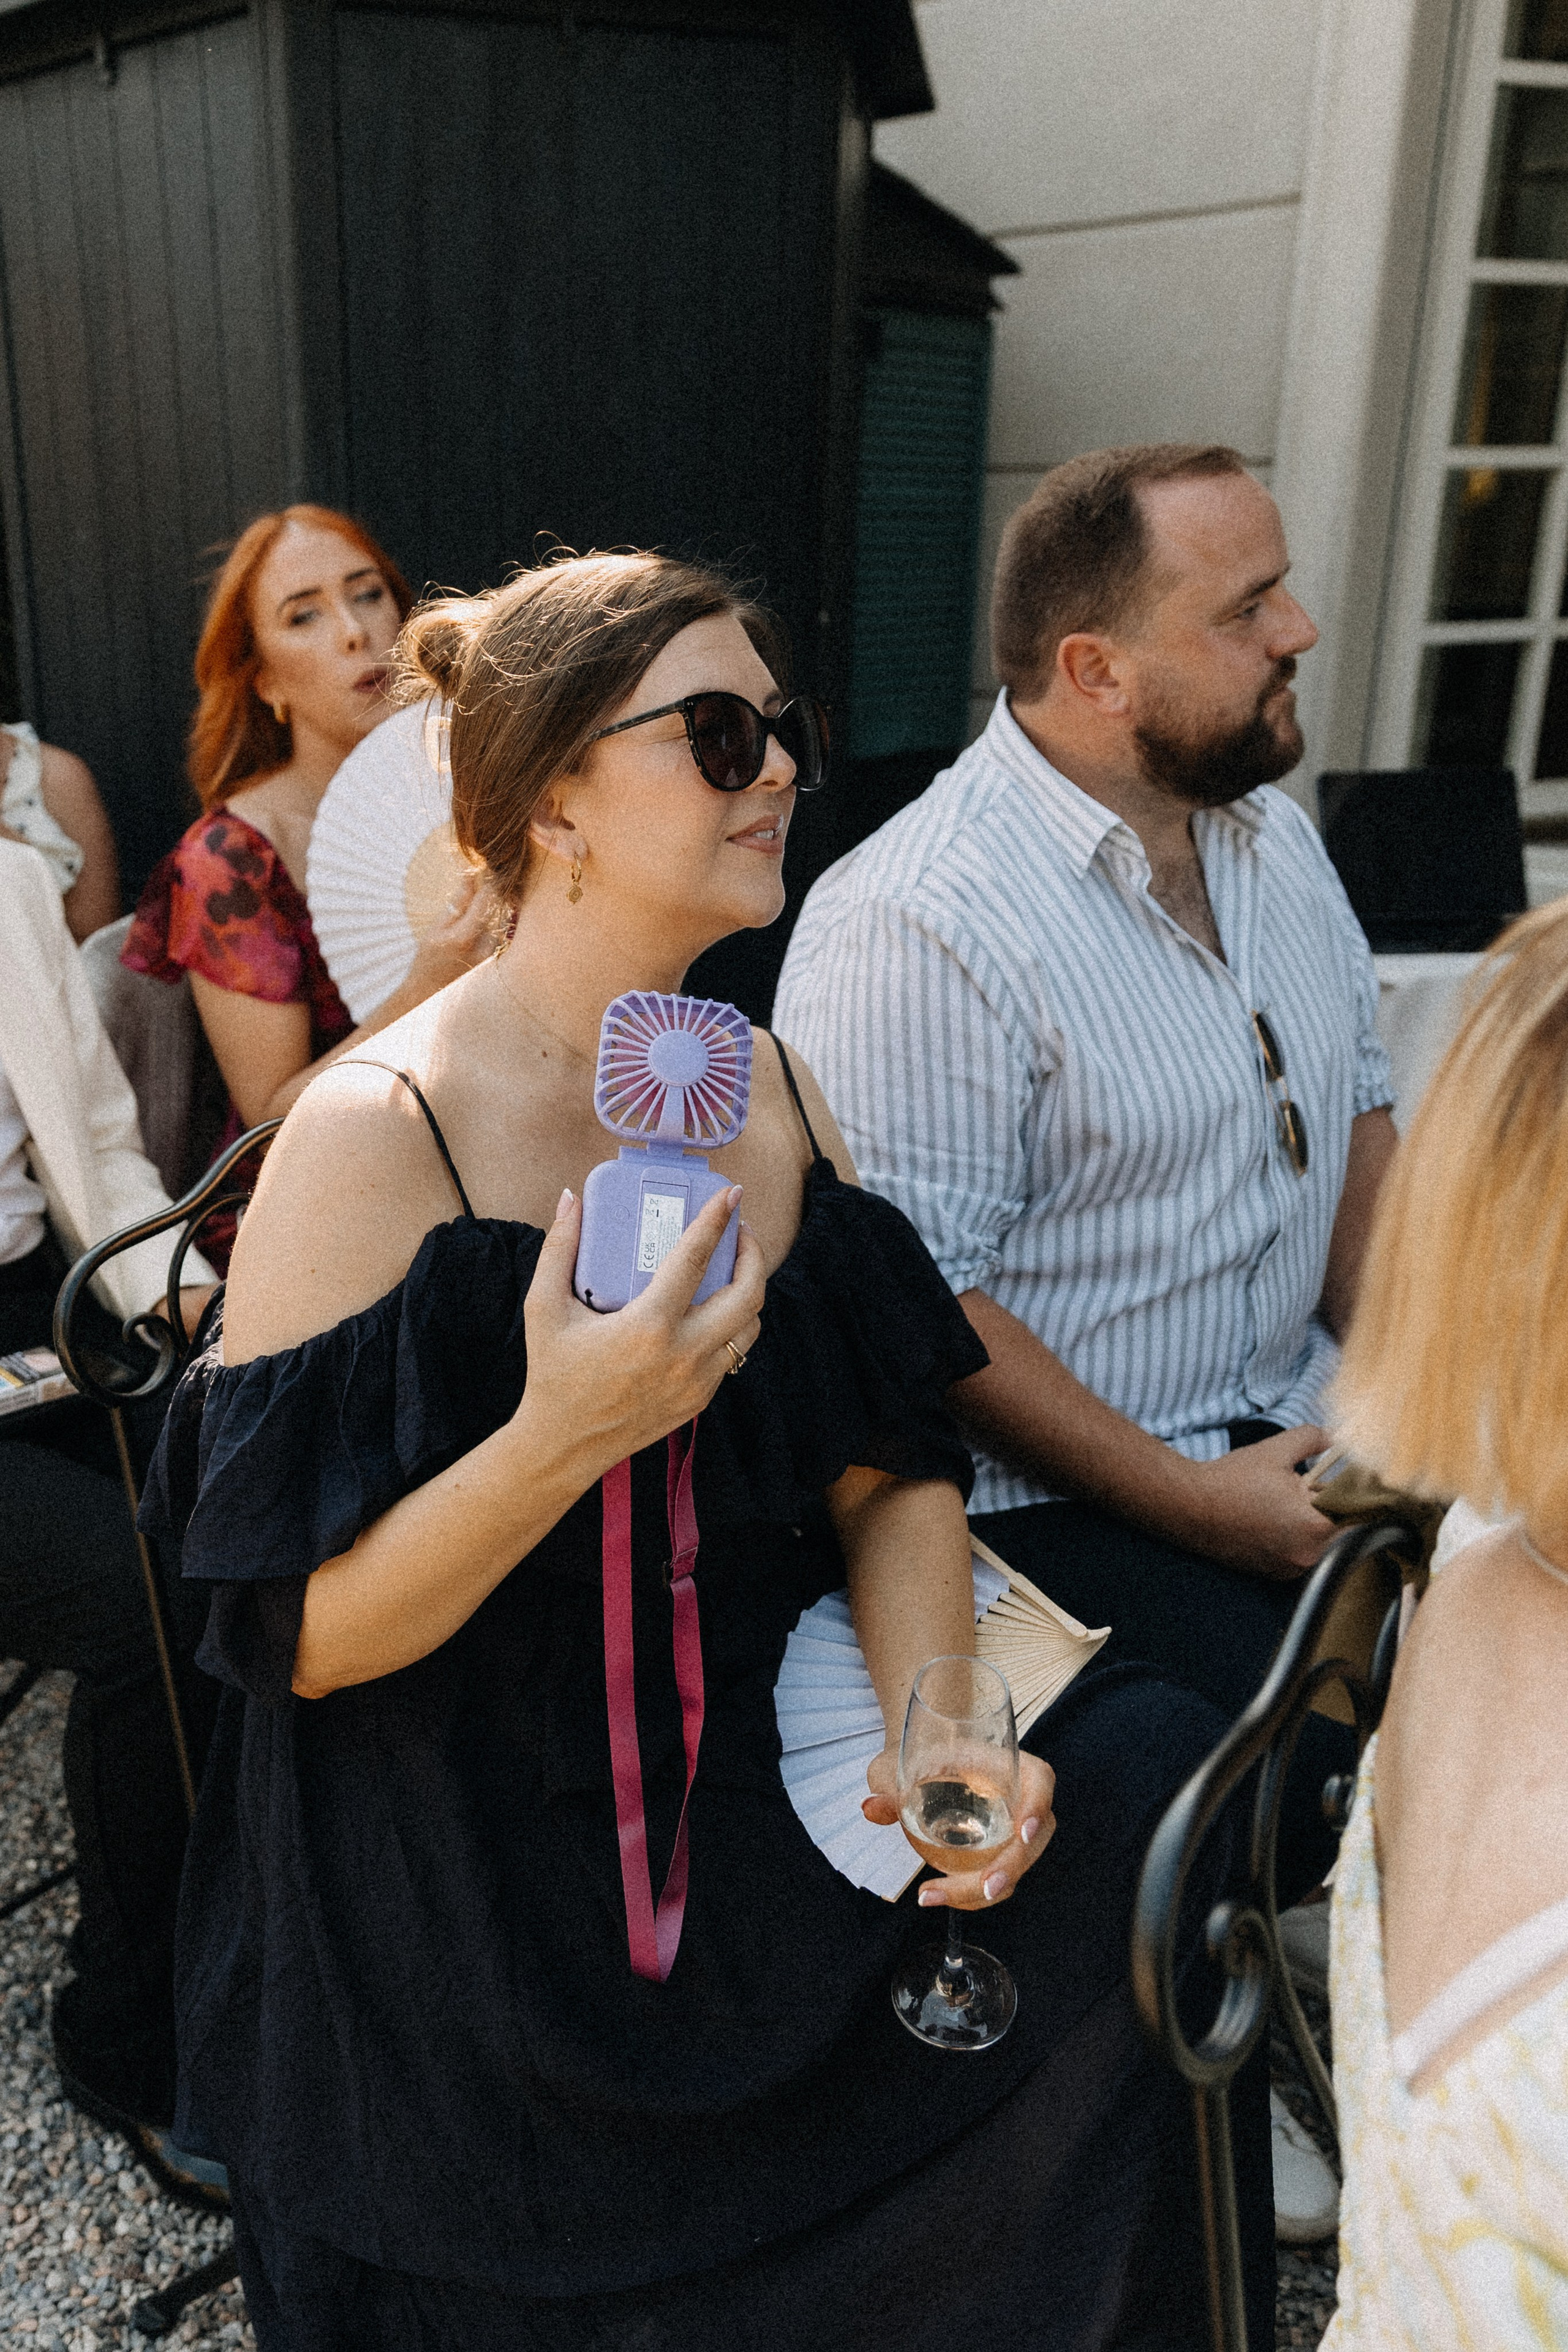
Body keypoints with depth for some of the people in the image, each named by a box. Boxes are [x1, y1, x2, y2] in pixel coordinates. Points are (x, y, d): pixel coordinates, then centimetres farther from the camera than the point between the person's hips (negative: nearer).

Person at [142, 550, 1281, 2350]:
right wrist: (562, 1436, -30)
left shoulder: (777, 1094, 3)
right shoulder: (379, 1135, -16)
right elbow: (300, 1637, -15)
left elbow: (892, 1469, 4)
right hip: (467, 1931, -5)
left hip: (755, 1826, 6)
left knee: (1142, 1771, -12)